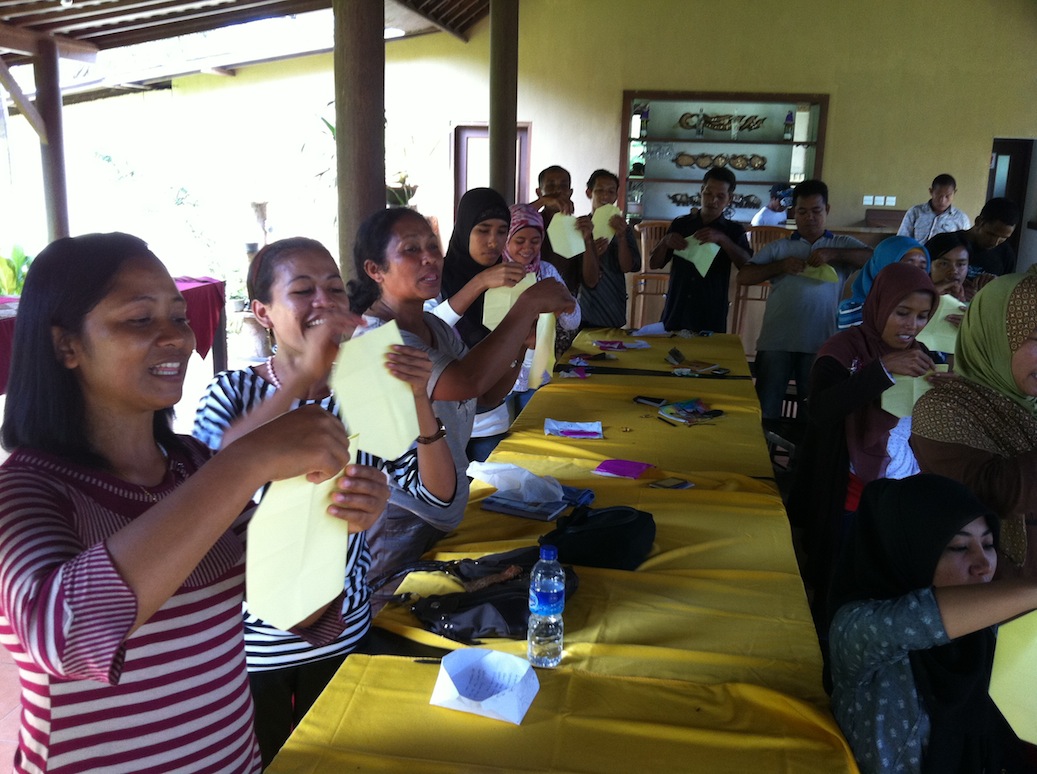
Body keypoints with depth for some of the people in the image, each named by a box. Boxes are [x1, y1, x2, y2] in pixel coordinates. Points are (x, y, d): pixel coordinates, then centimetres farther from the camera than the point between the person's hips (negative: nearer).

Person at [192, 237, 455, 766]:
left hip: (343, 633, 2)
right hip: (256, 639, -2)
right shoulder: (233, 393, -11)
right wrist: (304, 375, -38)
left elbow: (438, 493, -11)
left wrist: (420, 401, -27)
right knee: (265, 760, 18)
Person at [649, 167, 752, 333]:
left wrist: (722, 239, -24)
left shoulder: (734, 231, 4)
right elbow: (654, 264, 8)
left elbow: (748, 266, -12)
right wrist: (665, 242, -13)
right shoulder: (680, 224, 8)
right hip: (675, 314, 2)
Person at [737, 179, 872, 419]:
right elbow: (743, 277, 7)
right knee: (766, 410, 3)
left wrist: (833, 254, -11)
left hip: (820, 343, 0)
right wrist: (780, 266, -7)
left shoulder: (843, 245, 14)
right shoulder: (778, 248, 15)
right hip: (776, 341, 1)